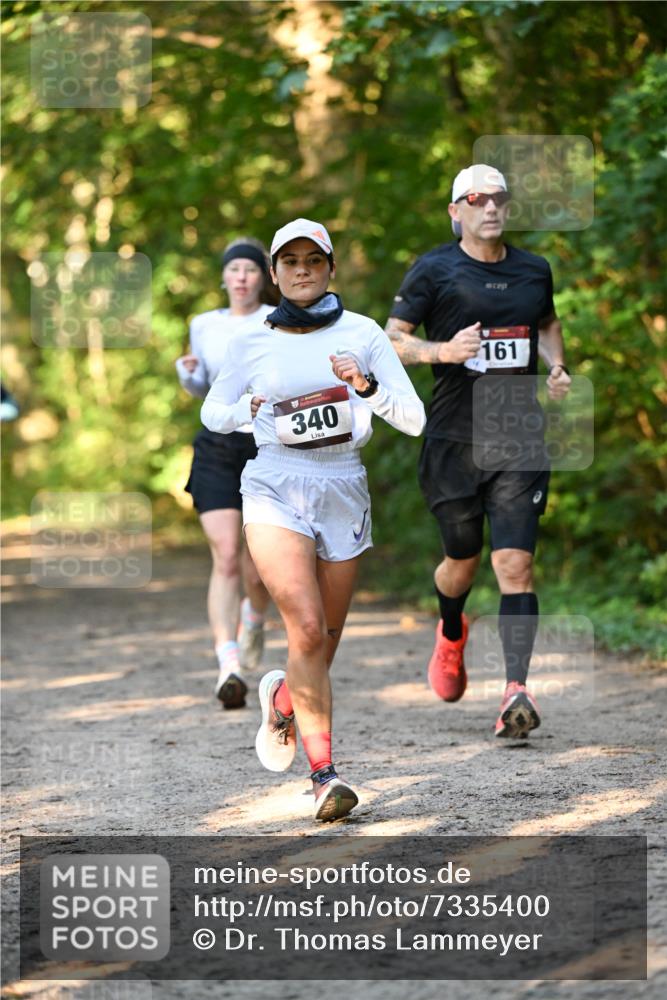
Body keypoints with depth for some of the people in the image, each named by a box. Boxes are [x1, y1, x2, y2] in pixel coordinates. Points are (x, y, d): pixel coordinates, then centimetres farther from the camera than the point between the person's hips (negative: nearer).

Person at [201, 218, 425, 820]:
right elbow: (212, 414, 17)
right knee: (308, 629, -19)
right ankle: (324, 775, -15)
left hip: (344, 493, 2)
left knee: (324, 643, 8)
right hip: (276, 492, -2)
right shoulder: (251, 345, 4)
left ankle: (282, 701, 43)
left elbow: (414, 420, -1)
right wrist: (249, 409, -5)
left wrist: (365, 387, -19)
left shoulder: (362, 334, 3)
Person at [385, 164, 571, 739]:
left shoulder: (535, 271, 9)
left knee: (515, 563, -11)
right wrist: (444, 350, -19)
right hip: (453, 442, -1)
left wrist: (557, 367, 9)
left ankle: (516, 690, -15)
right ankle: (451, 633, 45)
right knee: (463, 561, 11)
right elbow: (391, 340, -2)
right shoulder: (433, 271, -2)